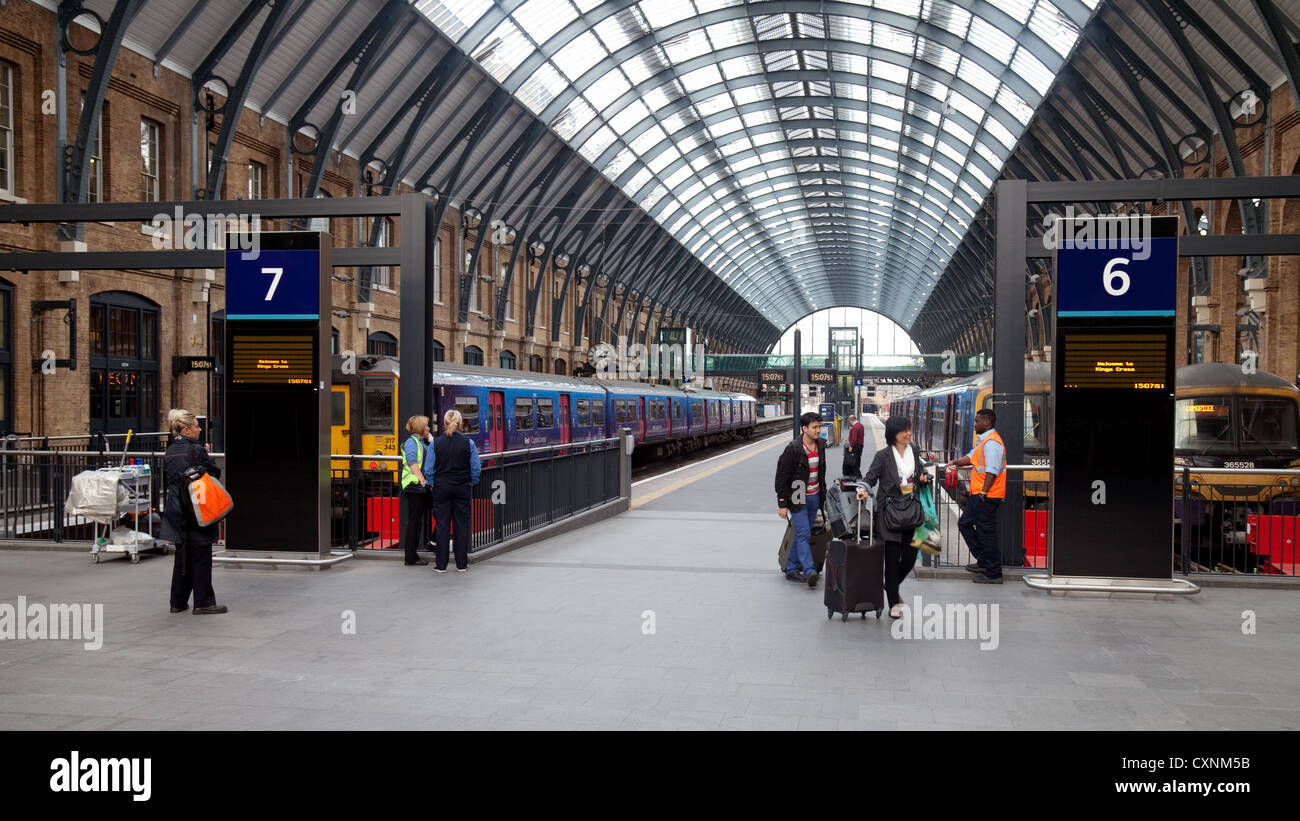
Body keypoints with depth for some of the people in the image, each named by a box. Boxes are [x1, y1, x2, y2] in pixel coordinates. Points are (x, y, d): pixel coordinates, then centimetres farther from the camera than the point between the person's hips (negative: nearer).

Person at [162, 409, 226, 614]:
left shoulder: (169, 452, 9)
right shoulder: (196, 450, -14)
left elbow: (167, 478, 18)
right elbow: (215, 474, -8)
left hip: (176, 511, 7)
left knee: (182, 557, 15)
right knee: (201, 557, 0)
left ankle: (178, 601, 19)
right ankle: (203, 602, 3)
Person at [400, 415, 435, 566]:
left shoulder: (422, 443, 21)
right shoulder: (411, 442, -7)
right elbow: (412, 463, -16)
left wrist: (430, 440, 15)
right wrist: (422, 480, -22)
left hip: (423, 487, 9)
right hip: (414, 486, -9)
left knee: (418, 521, 11)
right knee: (414, 520, -7)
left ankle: (413, 556, 17)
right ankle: (411, 559, -3)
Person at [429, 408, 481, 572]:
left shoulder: (436, 443, -5)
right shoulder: (468, 443, -5)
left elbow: (430, 468, -3)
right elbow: (476, 468, -3)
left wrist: (432, 485, 12)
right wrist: (472, 482, 13)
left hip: (441, 487, 0)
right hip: (462, 488, 0)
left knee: (441, 525, 5)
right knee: (461, 525, 7)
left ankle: (441, 565, 7)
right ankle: (461, 564, 11)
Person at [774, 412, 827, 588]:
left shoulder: (820, 445, 4)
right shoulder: (793, 449, -17)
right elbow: (781, 477, -13)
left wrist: (823, 498, 19)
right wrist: (782, 504, -13)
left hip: (814, 497, 6)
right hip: (798, 499, -6)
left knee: (802, 534, 11)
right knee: (803, 533, -13)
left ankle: (792, 569, 20)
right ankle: (810, 572, -18)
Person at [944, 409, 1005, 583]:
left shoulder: (992, 443, -18)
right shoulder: (983, 440, 16)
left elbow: (992, 471, -23)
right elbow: (972, 457, 21)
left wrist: (983, 492, -24)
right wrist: (956, 462, 5)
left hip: (987, 496, -11)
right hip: (979, 495, 11)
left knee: (986, 533, -4)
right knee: (964, 523, 17)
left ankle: (993, 574, 4)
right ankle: (984, 562, 22)